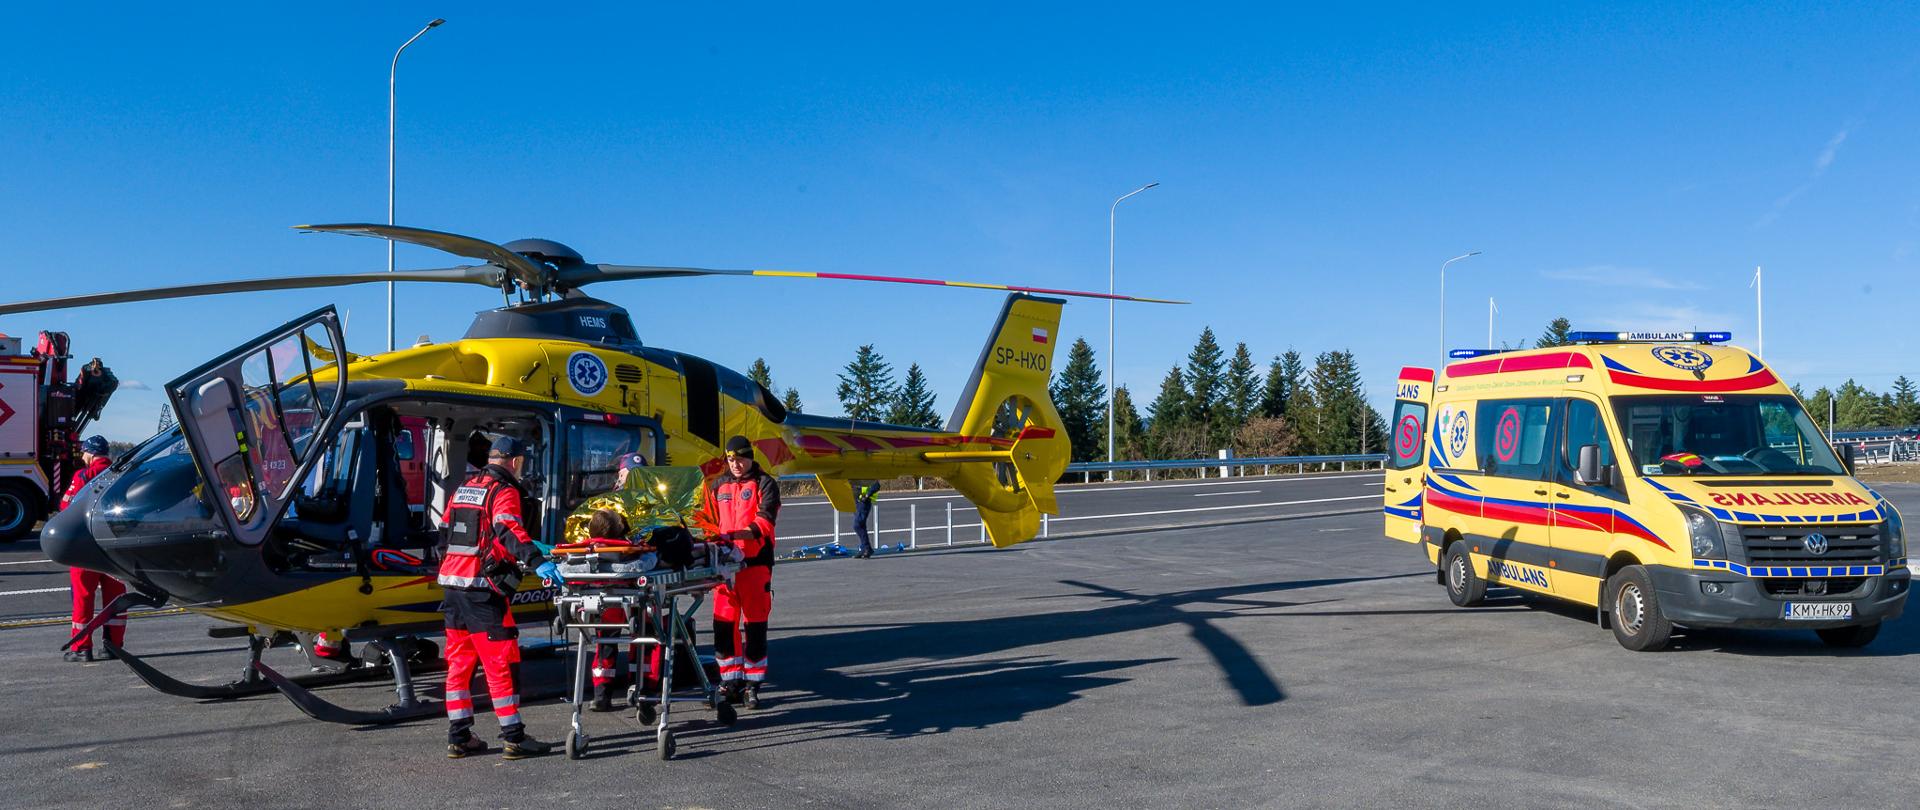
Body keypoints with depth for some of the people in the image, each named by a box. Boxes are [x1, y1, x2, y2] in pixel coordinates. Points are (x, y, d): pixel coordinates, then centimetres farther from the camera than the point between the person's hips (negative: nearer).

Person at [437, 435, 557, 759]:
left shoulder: (463, 489, 18)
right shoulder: (504, 492, -7)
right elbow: (508, 529, -25)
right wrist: (536, 560, -37)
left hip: (452, 584, 8)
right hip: (481, 588, -8)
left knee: (459, 661, 13)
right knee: (501, 662, -4)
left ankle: (459, 738, 17)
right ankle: (514, 738, -1)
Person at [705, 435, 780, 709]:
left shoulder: (765, 484, 0)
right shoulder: (718, 486, 16)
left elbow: (764, 524, -13)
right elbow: (711, 523, 22)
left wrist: (732, 535, -26)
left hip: (755, 562, -4)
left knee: (755, 624, -1)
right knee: (723, 624, 3)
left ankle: (752, 685, 8)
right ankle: (730, 681, 14)